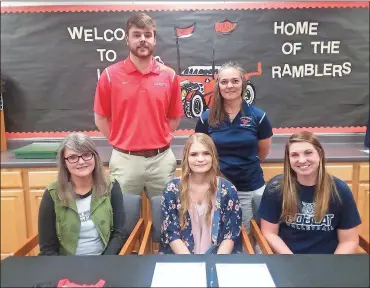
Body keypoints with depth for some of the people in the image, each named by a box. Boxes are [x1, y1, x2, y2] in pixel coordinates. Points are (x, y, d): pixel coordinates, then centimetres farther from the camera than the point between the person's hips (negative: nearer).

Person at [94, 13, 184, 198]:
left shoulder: (169, 75, 1)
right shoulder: (110, 75, -3)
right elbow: (101, 118, 4)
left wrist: (159, 139, 3)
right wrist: (120, 142, 2)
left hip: (162, 159, 2)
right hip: (125, 160, -1)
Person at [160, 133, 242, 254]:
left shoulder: (228, 190, -1)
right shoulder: (172, 189, -2)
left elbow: (231, 234, 0)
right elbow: (171, 233, -3)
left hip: (218, 254, 1)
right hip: (180, 254, 0)